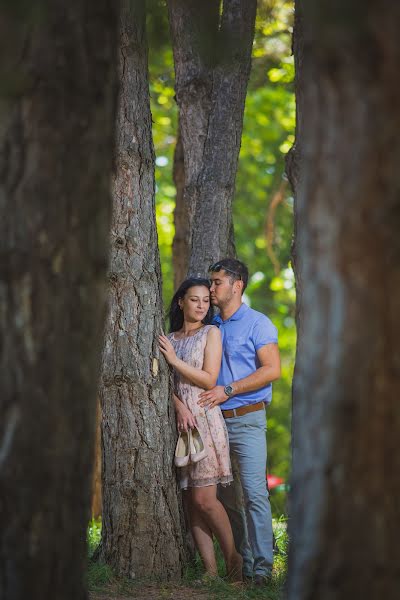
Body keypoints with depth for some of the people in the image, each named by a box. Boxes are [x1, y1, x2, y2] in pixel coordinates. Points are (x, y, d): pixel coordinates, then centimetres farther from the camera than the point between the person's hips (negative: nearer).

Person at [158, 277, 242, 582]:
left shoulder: (211, 333, 4)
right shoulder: (168, 339, 15)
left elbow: (209, 380, -5)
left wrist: (174, 360, -7)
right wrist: (179, 407, -12)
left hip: (205, 419, -4)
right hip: (177, 421, 4)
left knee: (204, 499, -12)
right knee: (191, 501, -1)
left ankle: (233, 557, 4)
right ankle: (211, 570, 1)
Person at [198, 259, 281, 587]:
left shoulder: (258, 323, -2)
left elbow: (272, 369, -11)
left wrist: (228, 390, -14)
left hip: (247, 420, -6)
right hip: (214, 421, 6)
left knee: (254, 493, -12)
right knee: (226, 496, 6)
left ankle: (262, 566, -11)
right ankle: (240, 562, 11)